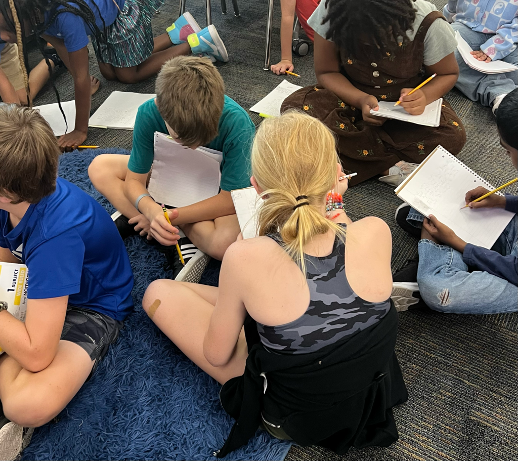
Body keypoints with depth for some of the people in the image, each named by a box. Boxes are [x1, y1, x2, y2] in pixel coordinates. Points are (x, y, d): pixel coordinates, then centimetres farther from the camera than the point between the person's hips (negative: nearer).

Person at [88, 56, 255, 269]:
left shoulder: (237, 124, -33)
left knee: (225, 242, -36)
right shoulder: (149, 113, -25)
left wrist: (171, 217, -29)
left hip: (220, 192, -4)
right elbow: (133, 181, -16)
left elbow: (230, 199, -26)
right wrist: (152, 211, -37)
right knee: (100, 167, -14)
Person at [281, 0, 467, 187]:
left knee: (452, 136, -30)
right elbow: (325, 72, -12)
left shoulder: (427, 24, -22)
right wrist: (360, 99, -30)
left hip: (407, 106, -1)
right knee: (296, 107, -30)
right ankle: (391, 166, -23)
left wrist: (424, 96, -28)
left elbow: (448, 73, -6)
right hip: (351, 96, 1)